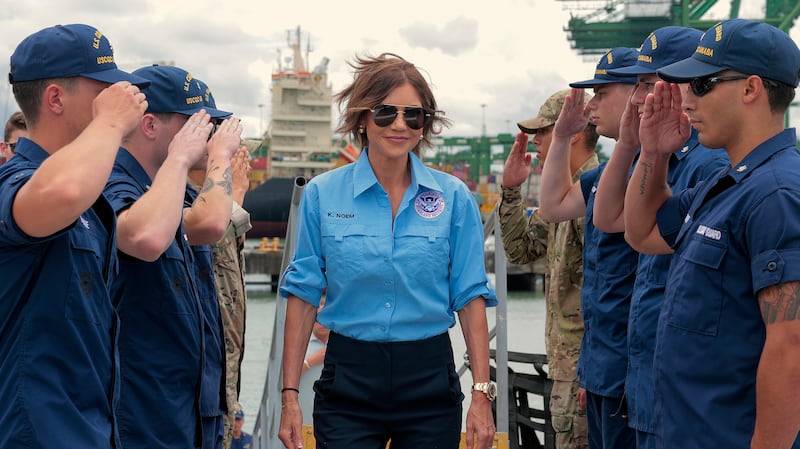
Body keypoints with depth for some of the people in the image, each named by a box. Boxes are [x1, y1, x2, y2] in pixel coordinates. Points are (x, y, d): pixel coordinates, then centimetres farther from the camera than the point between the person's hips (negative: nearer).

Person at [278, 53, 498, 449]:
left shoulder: (454, 197, 0)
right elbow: (303, 294, 1)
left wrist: (482, 393, -6)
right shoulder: (321, 194, -1)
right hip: (347, 381, 0)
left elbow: (470, 297, 0)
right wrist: (290, 395, -3)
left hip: (430, 383, 1)